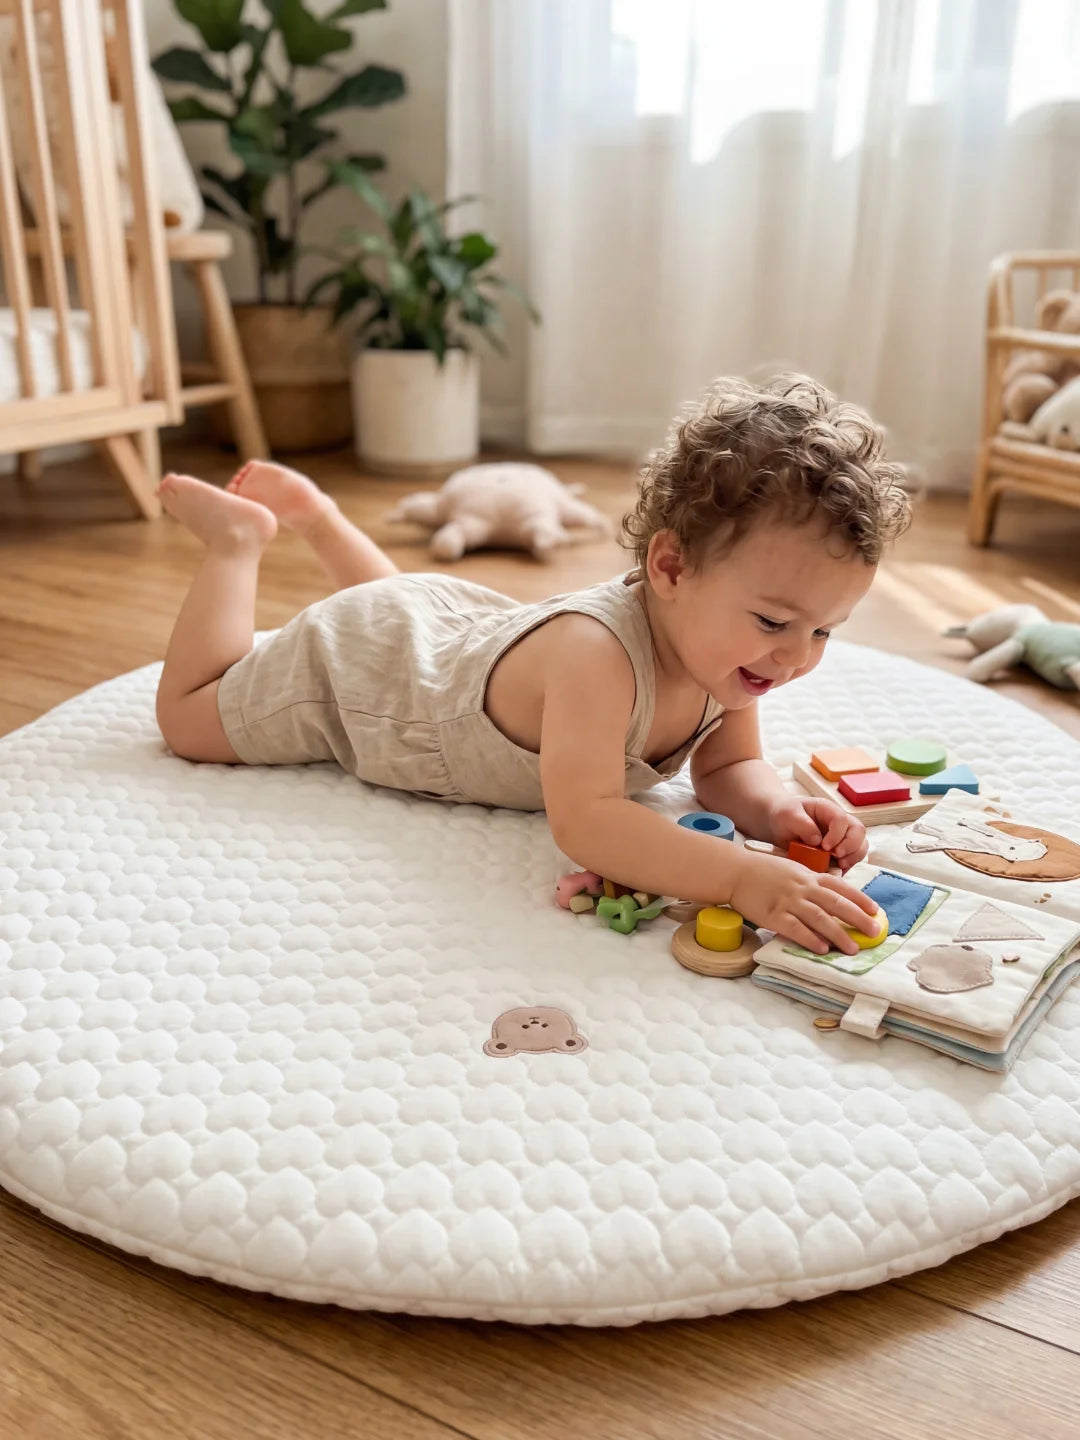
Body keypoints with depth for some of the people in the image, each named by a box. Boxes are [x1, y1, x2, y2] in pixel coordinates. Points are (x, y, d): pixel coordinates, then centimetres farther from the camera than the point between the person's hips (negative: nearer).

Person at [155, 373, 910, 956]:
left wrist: (777, 809, -34)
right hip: (356, 662, -6)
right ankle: (239, 537, 23)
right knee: (188, 718, 15)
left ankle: (314, 514, 47)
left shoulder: (721, 640, -22)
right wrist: (746, 878, -62)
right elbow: (583, 819, -55)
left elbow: (727, 769, -12)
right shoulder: (595, 652, -47)